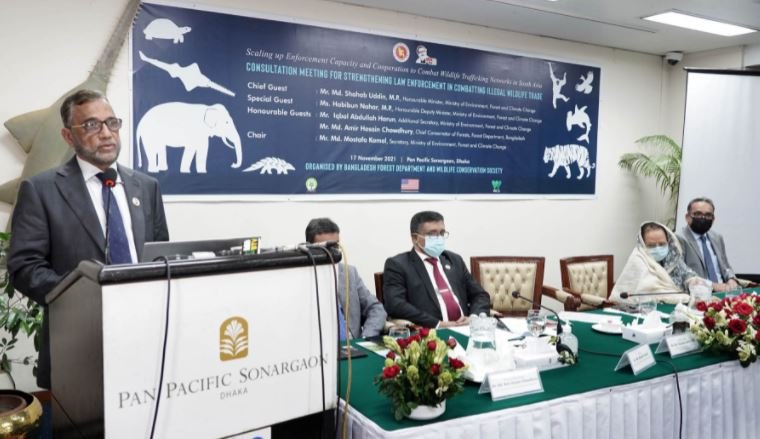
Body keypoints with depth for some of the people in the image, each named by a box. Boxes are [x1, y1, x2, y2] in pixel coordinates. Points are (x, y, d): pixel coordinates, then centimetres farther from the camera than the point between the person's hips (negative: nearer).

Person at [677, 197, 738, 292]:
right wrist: (711, 285, -21)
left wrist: (731, 280, 0)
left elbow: (725, 267, 22)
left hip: (723, 291, 7)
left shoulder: (717, 238, 18)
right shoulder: (679, 239, -8)